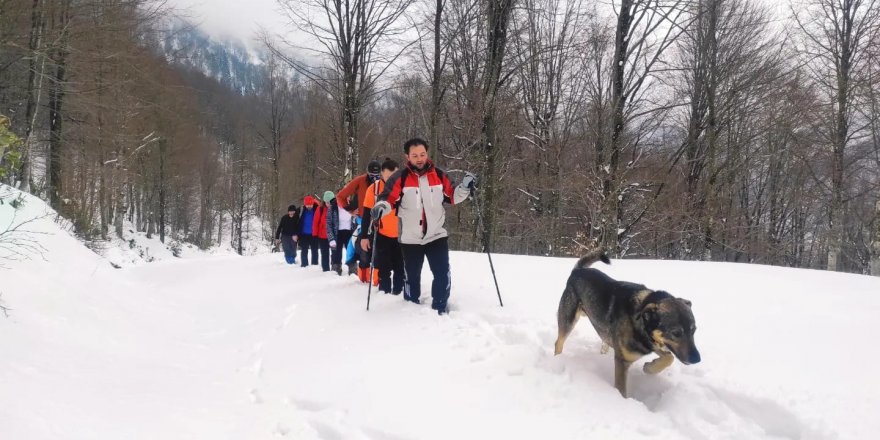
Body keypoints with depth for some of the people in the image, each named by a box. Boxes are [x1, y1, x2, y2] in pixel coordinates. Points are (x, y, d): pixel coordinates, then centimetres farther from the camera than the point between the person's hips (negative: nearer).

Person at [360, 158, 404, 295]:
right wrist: (364, 236, -6)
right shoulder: (374, 189, -9)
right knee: (384, 269, 3)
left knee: (400, 268, 10)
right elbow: (367, 214, -4)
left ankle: (398, 293, 22)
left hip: (401, 235, 2)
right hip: (382, 235, -2)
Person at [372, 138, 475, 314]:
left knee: (443, 274, -2)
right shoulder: (400, 178, -9)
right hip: (410, 238, -1)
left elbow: (451, 197, 9)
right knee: (411, 276, 12)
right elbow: (389, 199, -14)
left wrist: (464, 188, -8)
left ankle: (440, 308, 17)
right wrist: (380, 207, -35)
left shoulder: (439, 175, 0)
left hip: (437, 235, 2)